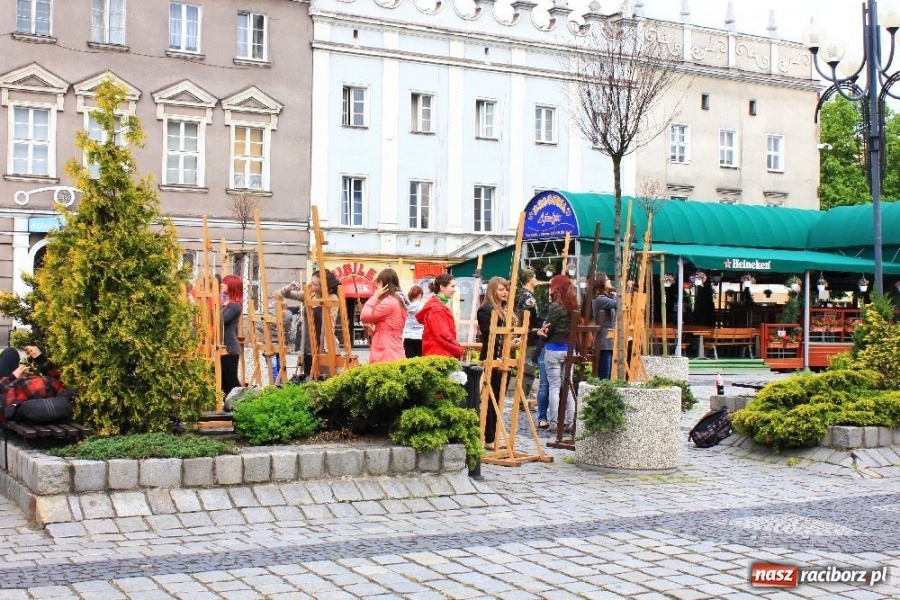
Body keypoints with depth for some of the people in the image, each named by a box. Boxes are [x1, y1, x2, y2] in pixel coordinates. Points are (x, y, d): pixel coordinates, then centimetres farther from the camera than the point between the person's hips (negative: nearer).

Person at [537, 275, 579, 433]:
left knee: (554, 387, 0)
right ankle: (569, 422, 10)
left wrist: (541, 331, 7)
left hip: (554, 349, -5)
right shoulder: (574, 307, 5)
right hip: (569, 349, 5)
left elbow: (548, 330, -12)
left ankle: (554, 422, 1)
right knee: (568, 387, 9)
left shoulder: (555, 306, -12)